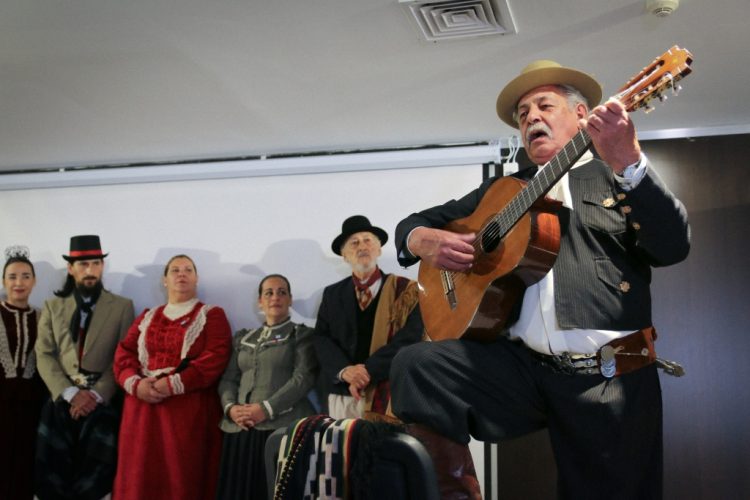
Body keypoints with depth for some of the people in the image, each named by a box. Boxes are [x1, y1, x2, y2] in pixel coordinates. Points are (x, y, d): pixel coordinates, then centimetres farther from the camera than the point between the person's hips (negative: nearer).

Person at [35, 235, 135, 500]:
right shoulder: (53, 306, 14)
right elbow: (44, 356, 5)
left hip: (102, 402, -1)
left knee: (95, 472, -8)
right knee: (53, 470, -3)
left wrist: (96, 395, -11)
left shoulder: (122, 306, 8)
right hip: (61, 400, 2)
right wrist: (70, 393, -9)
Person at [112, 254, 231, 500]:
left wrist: (173, 384, -16)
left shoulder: (212, 315, 6)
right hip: (143, 408, 4)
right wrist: (135, 384, -10)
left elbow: (216, 359, -8)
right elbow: (124, 354, 10)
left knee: (182, 478, -5)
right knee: (140, 476, 2)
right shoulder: (147, 317, 20)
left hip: (189, 409, -3)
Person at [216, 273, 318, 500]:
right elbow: (228, 379, 14)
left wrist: (267, 409, -15)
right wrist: (231, 407, -7)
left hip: (283, 426, -4)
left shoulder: (302, 334, 7)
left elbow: (304, 378, -6)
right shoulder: (243, 338, 21)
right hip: (241, 429, 4)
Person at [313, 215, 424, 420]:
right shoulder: (332, 294, 16)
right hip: (343, 394, 3)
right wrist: (344, 370, -13)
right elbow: (322, 338, 7)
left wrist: (368, 371, -14)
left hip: (389, 392, -2)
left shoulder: (405, 290, 5)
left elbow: (409, 337, -6)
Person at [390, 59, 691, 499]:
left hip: (611, 379, -2)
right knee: (417, 365, -21)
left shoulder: (615, 177, 10)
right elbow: (415, 223, 25)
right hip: (522, 366, 2)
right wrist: (424, 241, -1)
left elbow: (673, 247, -7)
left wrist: (629, 162, -22)